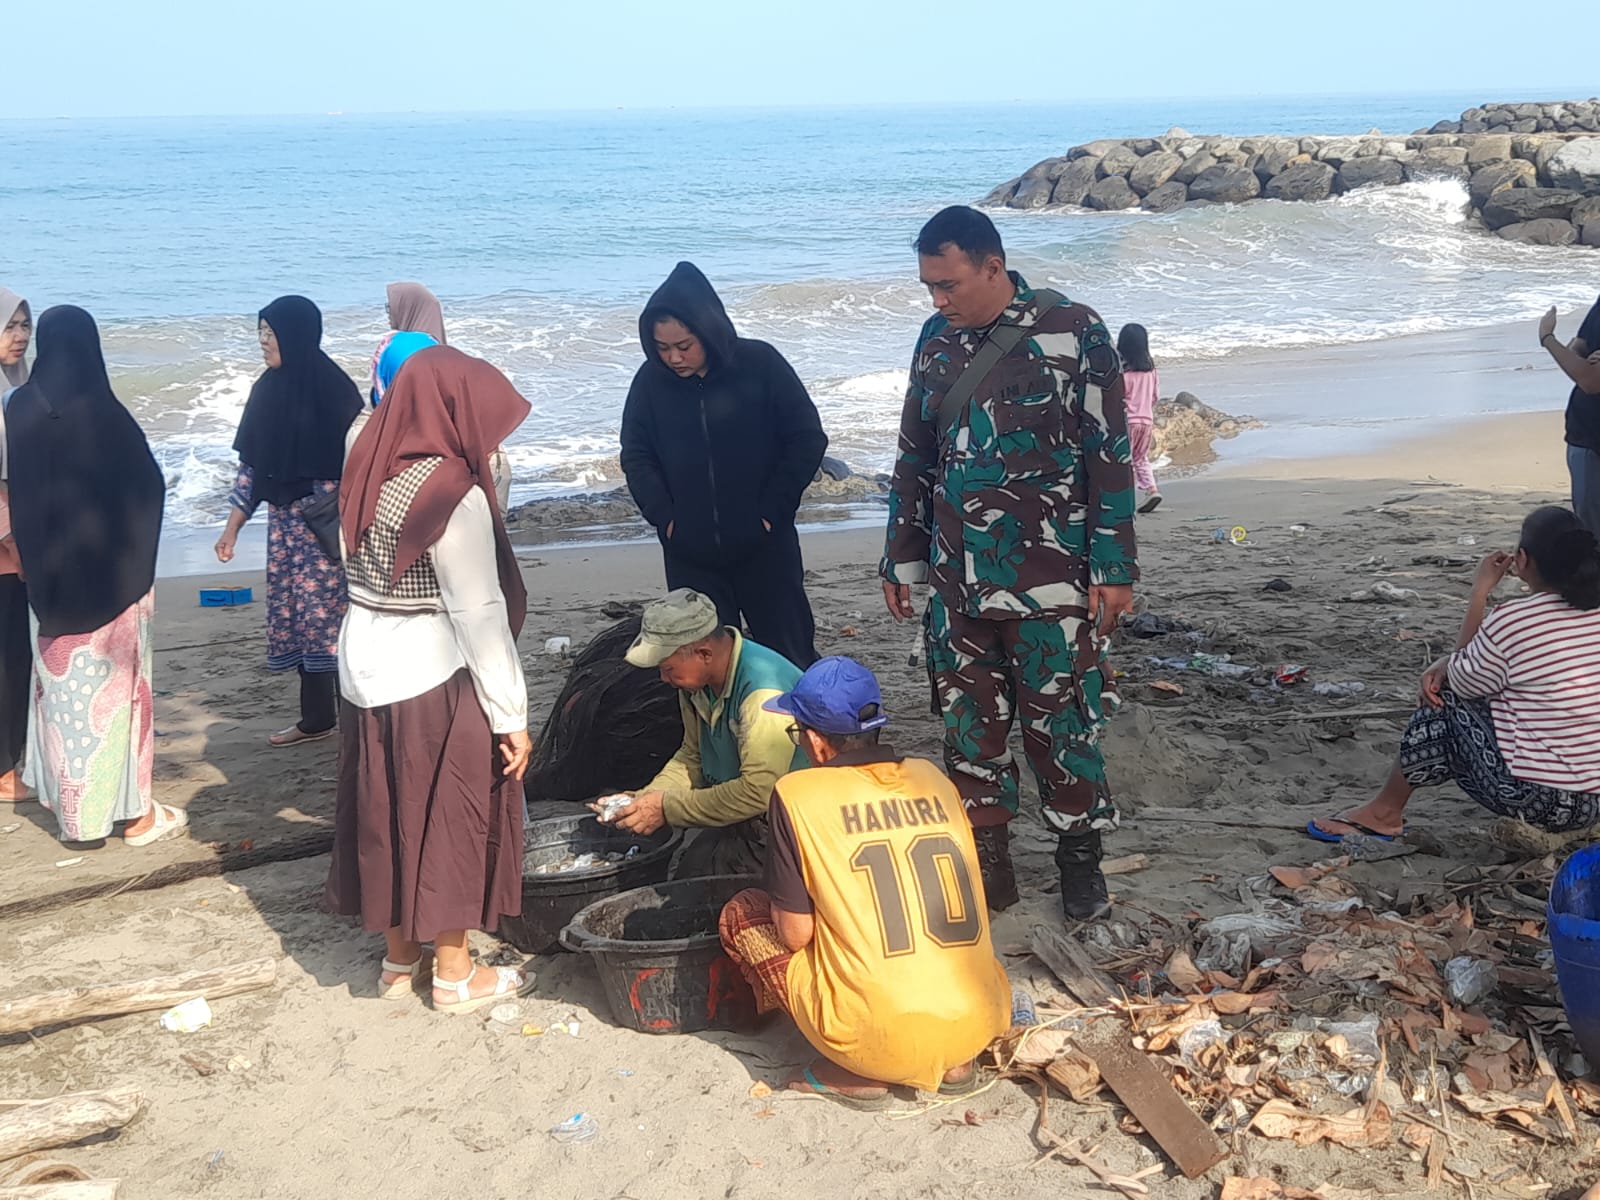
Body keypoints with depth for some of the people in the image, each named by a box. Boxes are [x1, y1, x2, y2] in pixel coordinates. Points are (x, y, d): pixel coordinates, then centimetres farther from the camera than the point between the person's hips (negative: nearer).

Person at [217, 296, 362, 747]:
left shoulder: (332, 389, -11)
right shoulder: (268, 390, 10)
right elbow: (251, 464, 14)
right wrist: (233, 527, 12)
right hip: (284, 521, 7)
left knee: (329, 618, -6)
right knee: (295, 617, 10)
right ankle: (315, 718, 21)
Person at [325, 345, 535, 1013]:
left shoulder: (371, 475, 3)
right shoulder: (453, 495, -20)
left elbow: (362, 574, 5)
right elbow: (480, 613, -19)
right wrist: (510, 714, -13)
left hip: (365, 666, 7)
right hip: (433, 679, -7)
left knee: (389, 812, 17)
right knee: (448, 819, 7)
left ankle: (399, 959, 32)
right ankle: (454, 975, 20)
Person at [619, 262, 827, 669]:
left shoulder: (760, 365, -9)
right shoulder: (650, 380, -2)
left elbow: (808, 439, -5)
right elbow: (635, 455, 7)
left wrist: (771, 510, -8)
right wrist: (664, 516, -5)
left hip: (764, 547, -2)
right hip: (690, 554, 2)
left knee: (789, 657, 7)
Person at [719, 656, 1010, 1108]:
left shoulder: (797, 795, -7)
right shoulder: (934, 779, 8)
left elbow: (794, 934, -3)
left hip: (883, 1038, -5)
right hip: (981, 1024, 5)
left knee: (742, 913, 15)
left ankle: (857, 1073, 7)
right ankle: (954, 1061, 16)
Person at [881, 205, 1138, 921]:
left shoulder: (1072, 332, -8)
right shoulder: (938, 340, 8)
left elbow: (1109, 454, -8)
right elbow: (915, 458, 15)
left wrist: (1113, 567, -10)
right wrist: (901, 558, 15)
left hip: (1049, 582, -5)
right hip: (957, 580, 5)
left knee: (1062, 723, 4)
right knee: (969, 726, 10)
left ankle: (1080, 858, 21)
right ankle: (987, 861, 23)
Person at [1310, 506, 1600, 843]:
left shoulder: (1512, 622, -16)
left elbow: (1463, 680, 4)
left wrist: (1480, 593, 3)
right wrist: (1448, 664, 7)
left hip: (1539, 798, -7)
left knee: (1448, 702, 13)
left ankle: (1385, 811, 22)